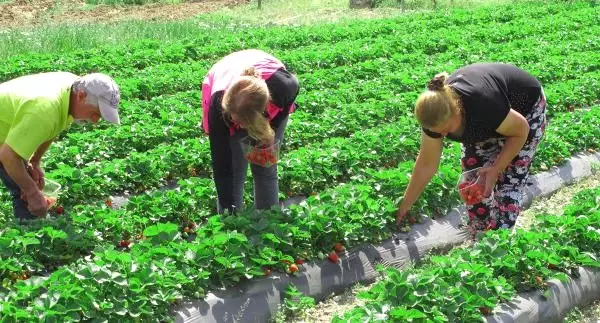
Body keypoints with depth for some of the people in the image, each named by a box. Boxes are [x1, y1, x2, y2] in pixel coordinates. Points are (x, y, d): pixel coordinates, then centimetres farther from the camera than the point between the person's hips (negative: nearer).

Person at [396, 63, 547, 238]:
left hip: (526, 110, -5)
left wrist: (496, 169, -25)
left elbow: (521, 130, -23)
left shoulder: (484, 105, -43)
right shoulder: (435, 112, -25)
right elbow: (426, 165, -12)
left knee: (509, 184, -12)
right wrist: (404, 206, -7)